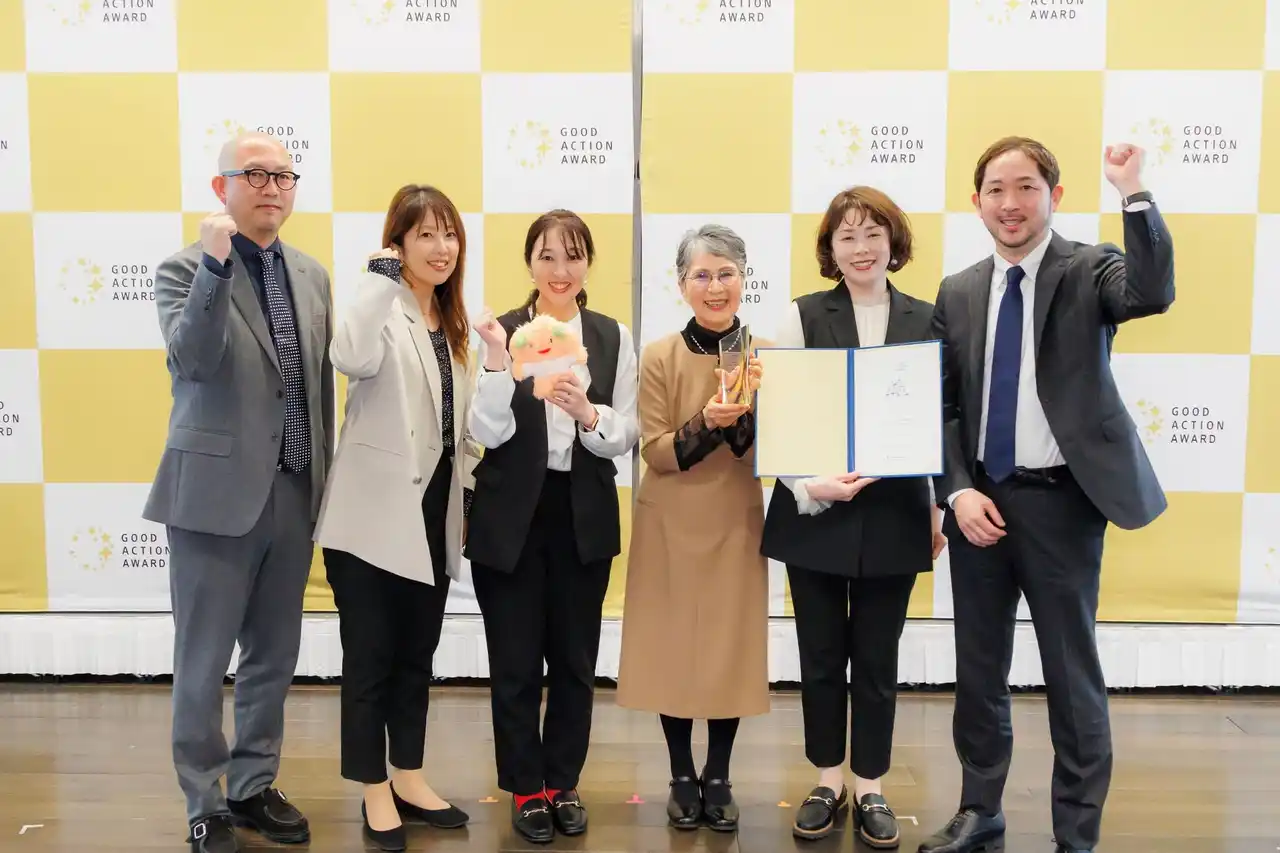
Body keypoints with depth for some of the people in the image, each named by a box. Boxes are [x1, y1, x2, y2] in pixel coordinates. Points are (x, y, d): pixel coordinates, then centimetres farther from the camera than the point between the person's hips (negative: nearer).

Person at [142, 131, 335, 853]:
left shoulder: (311, 275, 11)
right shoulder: (187, 269, -5)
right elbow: (191, 360, -23)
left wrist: (324, 480, 14)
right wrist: (216, 263, -28)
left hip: (294, 495, 5)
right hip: (218, 493, -5)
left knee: (275, 654, 15)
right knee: (204, 662, 6)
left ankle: (254, 786, 31)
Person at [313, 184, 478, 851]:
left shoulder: (450, 322, 13)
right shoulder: (382, 309, -11)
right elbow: (352, 358, -35)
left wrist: (466, 487, 16)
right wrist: (381, 274, -26)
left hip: (433, 511, 7)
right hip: (375, 513, -7)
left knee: (417, 654, 16)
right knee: (370, 655, 4)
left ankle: (408, 778, 30)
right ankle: (375, 792, 19)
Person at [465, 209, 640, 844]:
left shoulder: (613, 337, 2)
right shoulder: (501, 332, -4)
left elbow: (626, 437, -1)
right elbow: (488, 433, -10)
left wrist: (588, 414, -21)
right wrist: (498, 362, -23)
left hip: (585, 518, 2)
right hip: (511, 517, -2)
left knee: (575, 659, 12)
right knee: (515, 662, 7)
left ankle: (564, 783, 30)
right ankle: (526, 789, 25)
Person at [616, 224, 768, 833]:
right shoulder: (659, 357, -6)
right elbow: (655, 453, -9)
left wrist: (750, 407, -22)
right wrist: (705, 423, -25)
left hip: (736, 523, 1)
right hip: (671, 525, -1)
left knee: (733, 648, 5)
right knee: (674, 647, 5)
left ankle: (718, 777, 23)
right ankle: (682, 777, 23)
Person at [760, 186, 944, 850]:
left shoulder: (926, 321, 4)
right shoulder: (802, 317, -1)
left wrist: (943, 505, 1)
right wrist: (811, 484, -18)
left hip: (893, 518, 1)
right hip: (816, 514, -1)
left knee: (877, 658, 10)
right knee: (821, 656, 10)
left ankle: (870, 788, 26)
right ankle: (827, 782, 28)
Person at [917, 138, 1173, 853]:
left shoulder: (1089, 270, -2)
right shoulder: (959, 294, 8)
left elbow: (1154, 293, -26)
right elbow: (944, 407, 7)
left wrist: (1134, 192, -32)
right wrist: (959, 490, -5)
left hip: (1062, 499, -4)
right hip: (980, 500, 4)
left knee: (1073, 675, 6)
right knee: (978, 671, 15)